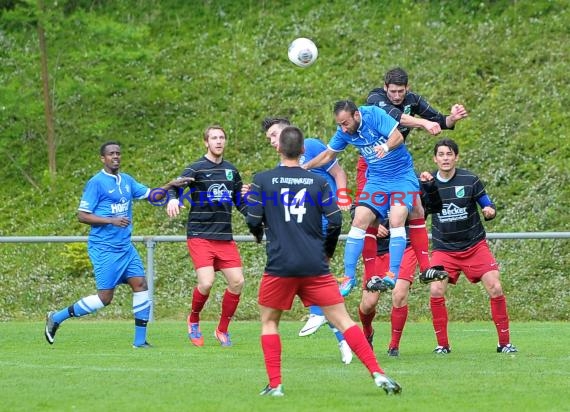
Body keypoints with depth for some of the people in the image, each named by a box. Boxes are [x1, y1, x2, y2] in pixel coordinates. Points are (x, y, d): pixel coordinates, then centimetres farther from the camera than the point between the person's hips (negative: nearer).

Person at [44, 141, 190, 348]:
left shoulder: (127, 181, 12)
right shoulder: (96, 183, -10)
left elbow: (150, 194, 13)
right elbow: (82, 215, -11)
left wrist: (170, 186, -5)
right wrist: (111, 220, -19)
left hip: (125, 246, 7)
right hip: (104, 248, -7)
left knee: (141, 285, -3)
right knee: (105, 297, -8)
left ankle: (140, 340, 3)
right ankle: (56, 318, 7)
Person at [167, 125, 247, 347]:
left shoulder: (231, 170, 13)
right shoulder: (196, 168, -4)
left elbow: (240, 202, 22)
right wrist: (173, 198, -44)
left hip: (225, 238, 5)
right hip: (200, 236, -5)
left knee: (237, 281, -5)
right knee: (206, 283, -18)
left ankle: (222, 330, 13)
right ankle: (193, 320, 11)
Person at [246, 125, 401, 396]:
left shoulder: (262, 180, 0)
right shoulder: (318, 182, 5)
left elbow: (253, 221, -1)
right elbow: (335, 221, 2)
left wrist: (259, 234, 23)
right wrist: (327, 251, 20)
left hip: (280, 265, -1)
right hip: (315, 266, 1)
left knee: (269, 322, 16)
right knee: (343, 320, 1)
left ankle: (275, 385, 7)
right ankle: (377, 374, -10)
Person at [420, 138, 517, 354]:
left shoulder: (469, 180, -6)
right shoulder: (429, 182, -3)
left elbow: (488, 205, 1)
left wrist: (490, 211, -23)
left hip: (475, 245, -1)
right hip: (444, 249, 1)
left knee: (495, 288, -11)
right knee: (435, 291, -17)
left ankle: (504, 342, 2)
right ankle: (442, 344, -2)